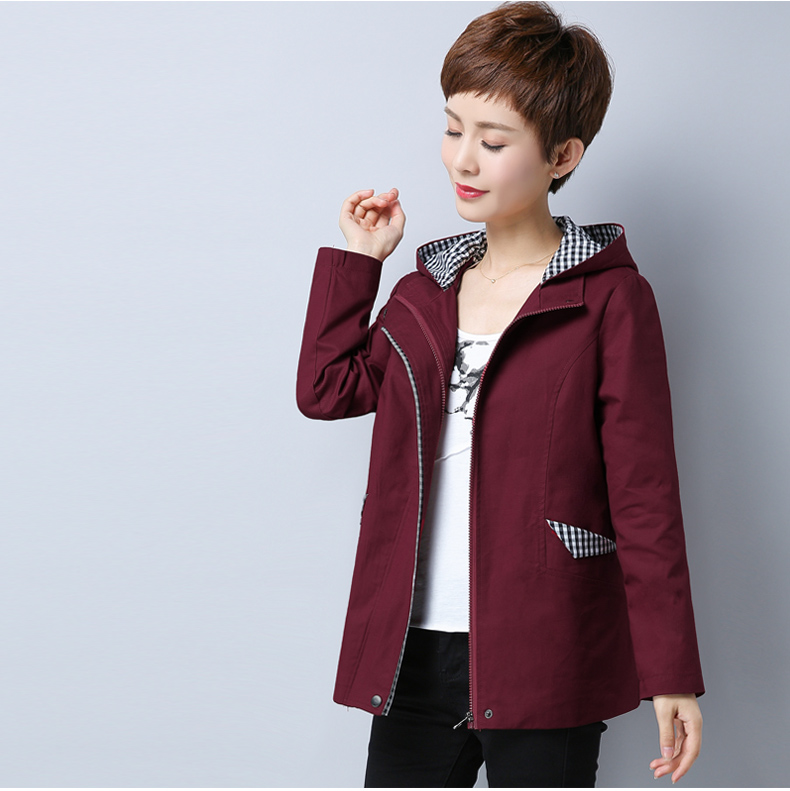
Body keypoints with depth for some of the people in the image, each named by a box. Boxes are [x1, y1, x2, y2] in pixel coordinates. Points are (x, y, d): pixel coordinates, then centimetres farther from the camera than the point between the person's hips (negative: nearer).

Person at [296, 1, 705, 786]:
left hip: (546, 662, -5)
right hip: (414, 651, 5)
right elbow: (326, 389, 9)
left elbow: (645, 495, -7)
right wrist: (356, 259, 8)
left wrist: (670, 674, -8)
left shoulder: (610, 299, -6)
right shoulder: (428, 287, 12)